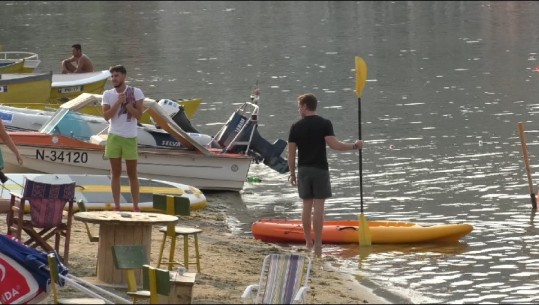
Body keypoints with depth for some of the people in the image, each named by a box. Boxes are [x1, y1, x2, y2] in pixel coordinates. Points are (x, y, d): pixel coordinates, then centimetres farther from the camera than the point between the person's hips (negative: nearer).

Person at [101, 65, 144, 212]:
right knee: (115, 173, 4)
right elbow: (106, 116, -6)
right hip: (114, 137, 2)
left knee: (132, 174, 4)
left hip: (130, 138, -2)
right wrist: (118, 102, -15)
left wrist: (126, 103, -15)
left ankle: (136, 206, 7)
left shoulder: (136, 92, -2)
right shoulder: (108, 94, 3)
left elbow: (138, 114, -8)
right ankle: (116, 206, 7)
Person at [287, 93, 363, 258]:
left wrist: (292, 173, 12)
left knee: (306, 206, 12)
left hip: (303, 170, 3)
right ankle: (317, 245, -6)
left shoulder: (296, 127, 2)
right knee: (318, 207, -3)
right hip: (320, 170, -3)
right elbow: (334, 144, -17)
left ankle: (308, 242, 17)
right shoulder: (325, 124, -5)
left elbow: (291, 153, 3)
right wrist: (354, 146, -5)